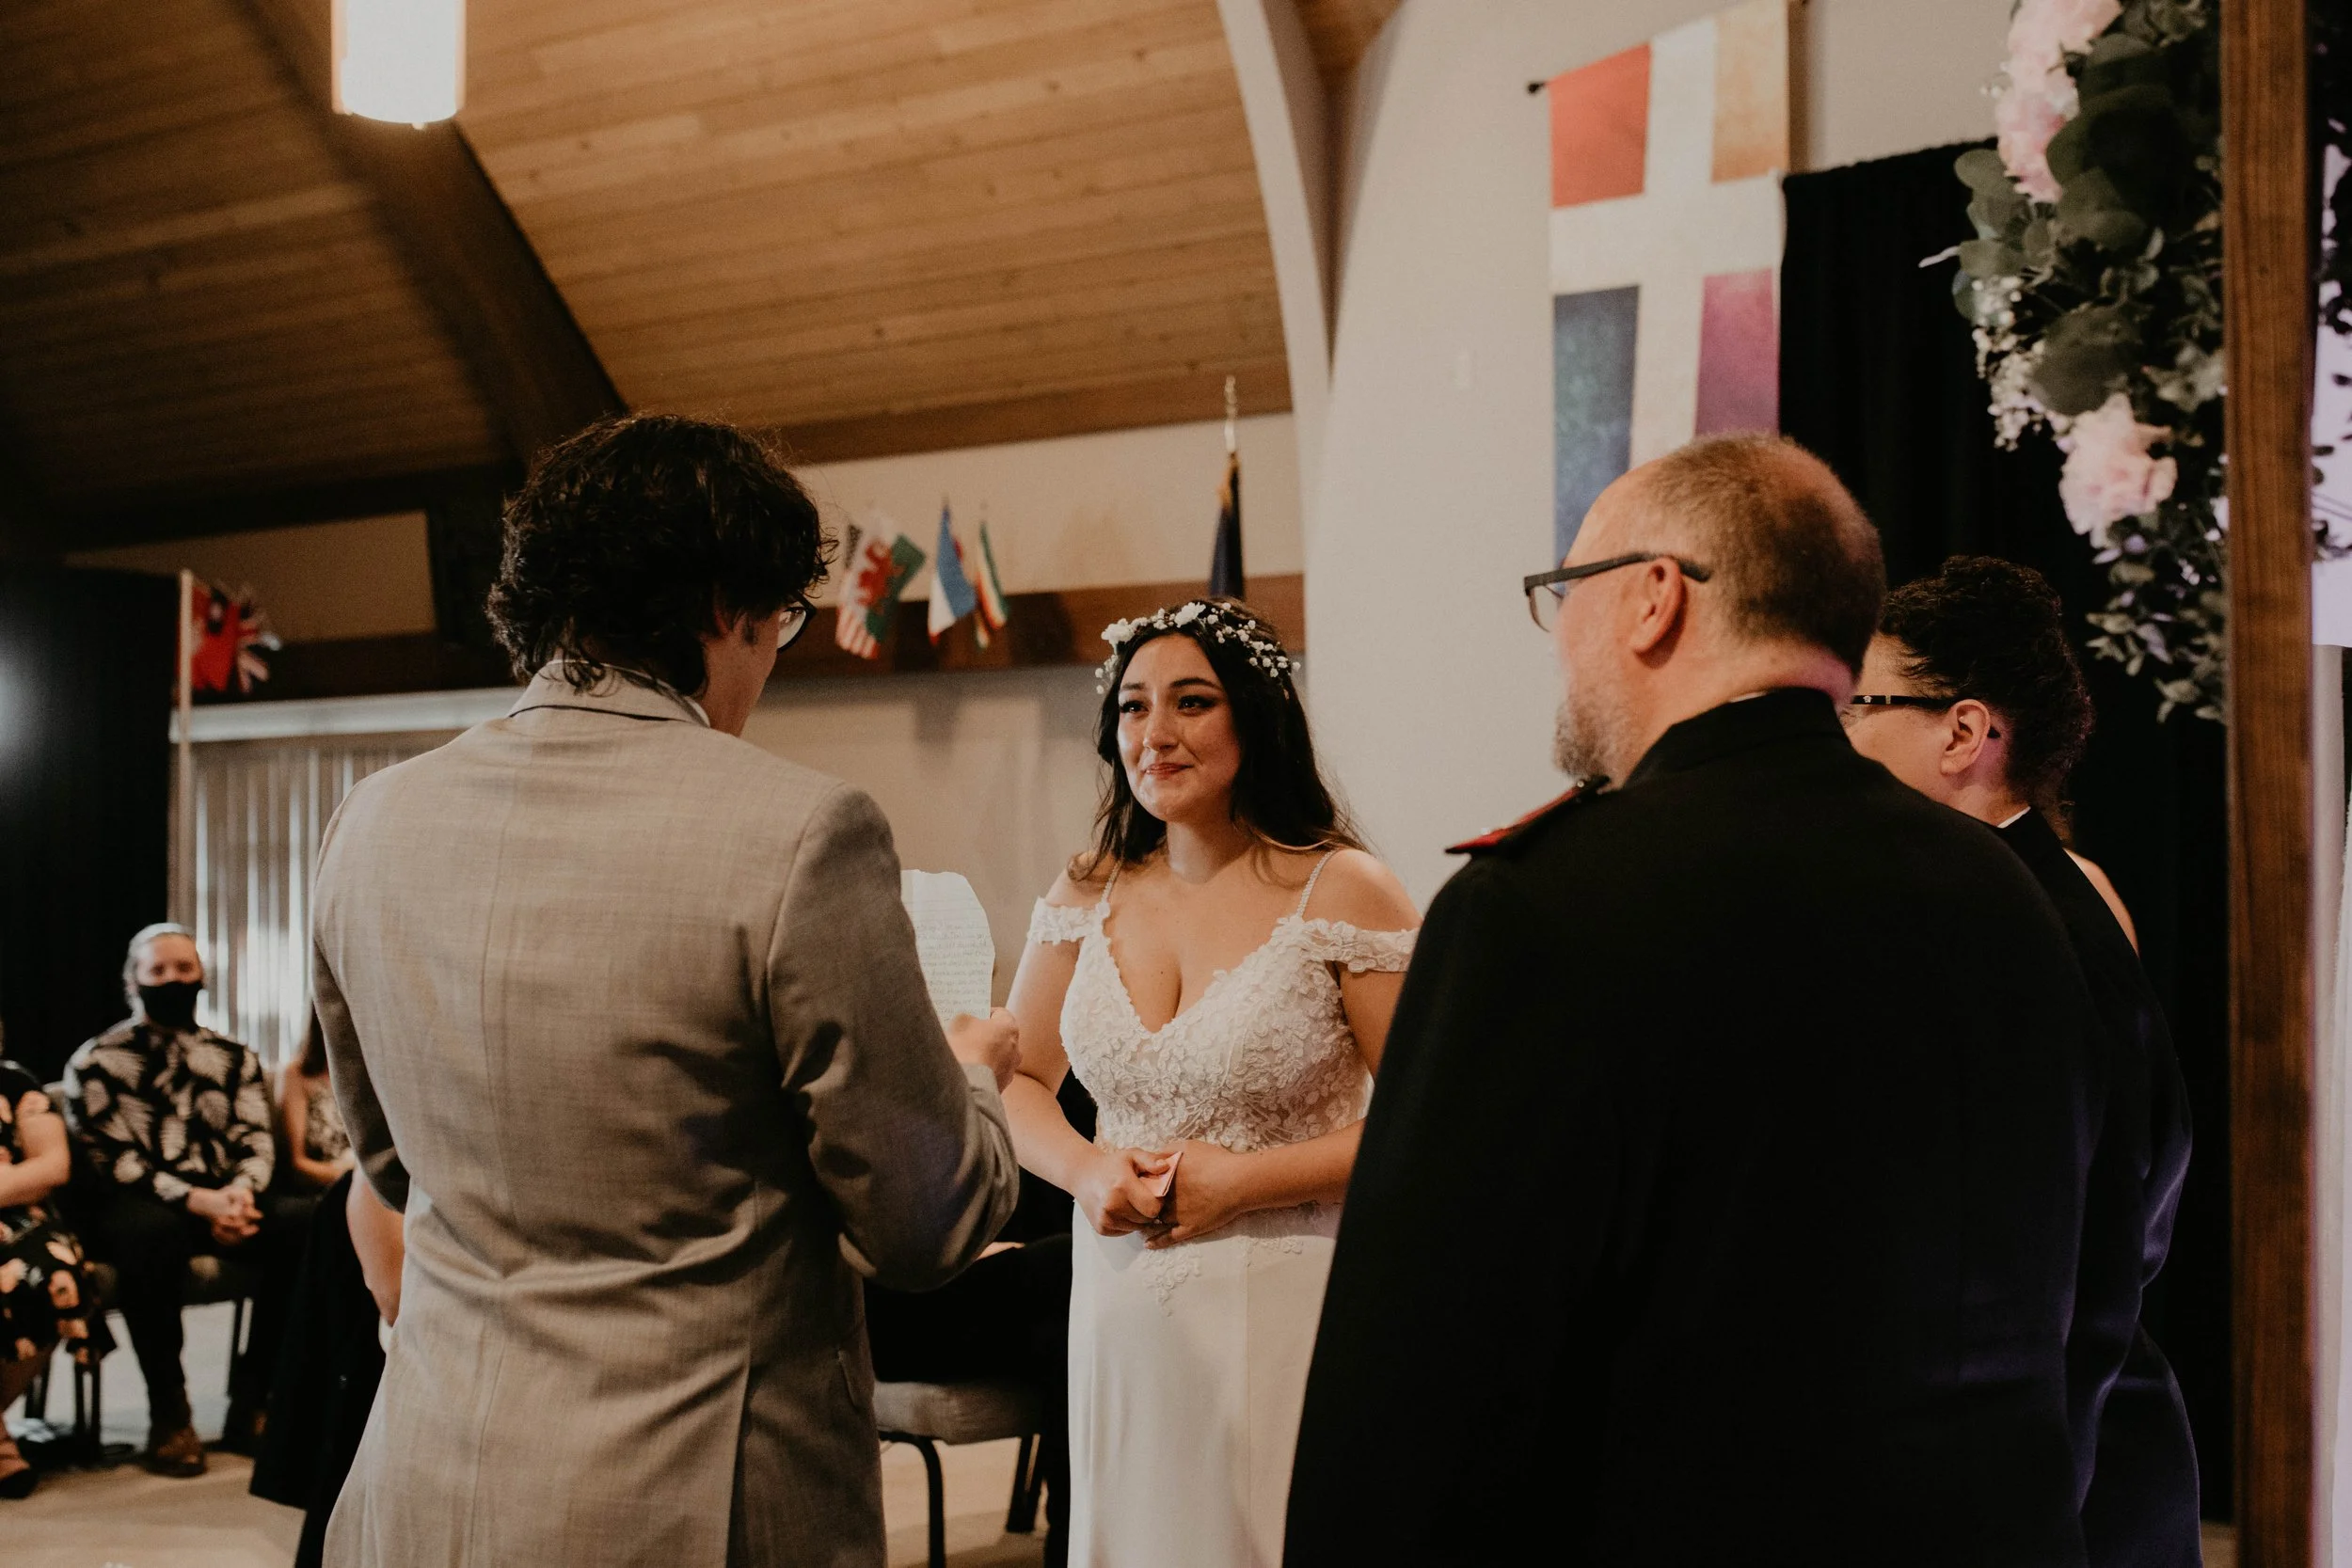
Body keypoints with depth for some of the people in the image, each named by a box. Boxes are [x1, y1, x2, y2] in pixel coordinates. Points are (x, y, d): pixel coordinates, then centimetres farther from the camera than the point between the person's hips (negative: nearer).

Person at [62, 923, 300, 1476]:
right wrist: (195, 1200, -21)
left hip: (224, 1201, 4)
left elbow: (256, 1140, 6)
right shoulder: (97, 1061, 5)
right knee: (154, 1232, -40)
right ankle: (169, 1415, -28)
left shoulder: (236, 1059, 17)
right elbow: (110, 1160, -6)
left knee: (300, 1230, -27)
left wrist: (242, 1190, -18)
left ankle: (250, 1403, -18)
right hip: (134, 1206, -4)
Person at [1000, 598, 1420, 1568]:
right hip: (1122, 1301, 4)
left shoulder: (1340, 891, -9)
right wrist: (1086, 1168, -7)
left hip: (1286, 1306, -4)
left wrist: (1243, 1181, -16)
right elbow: (1016, 1082, 14)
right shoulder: (1088, 897, 5)